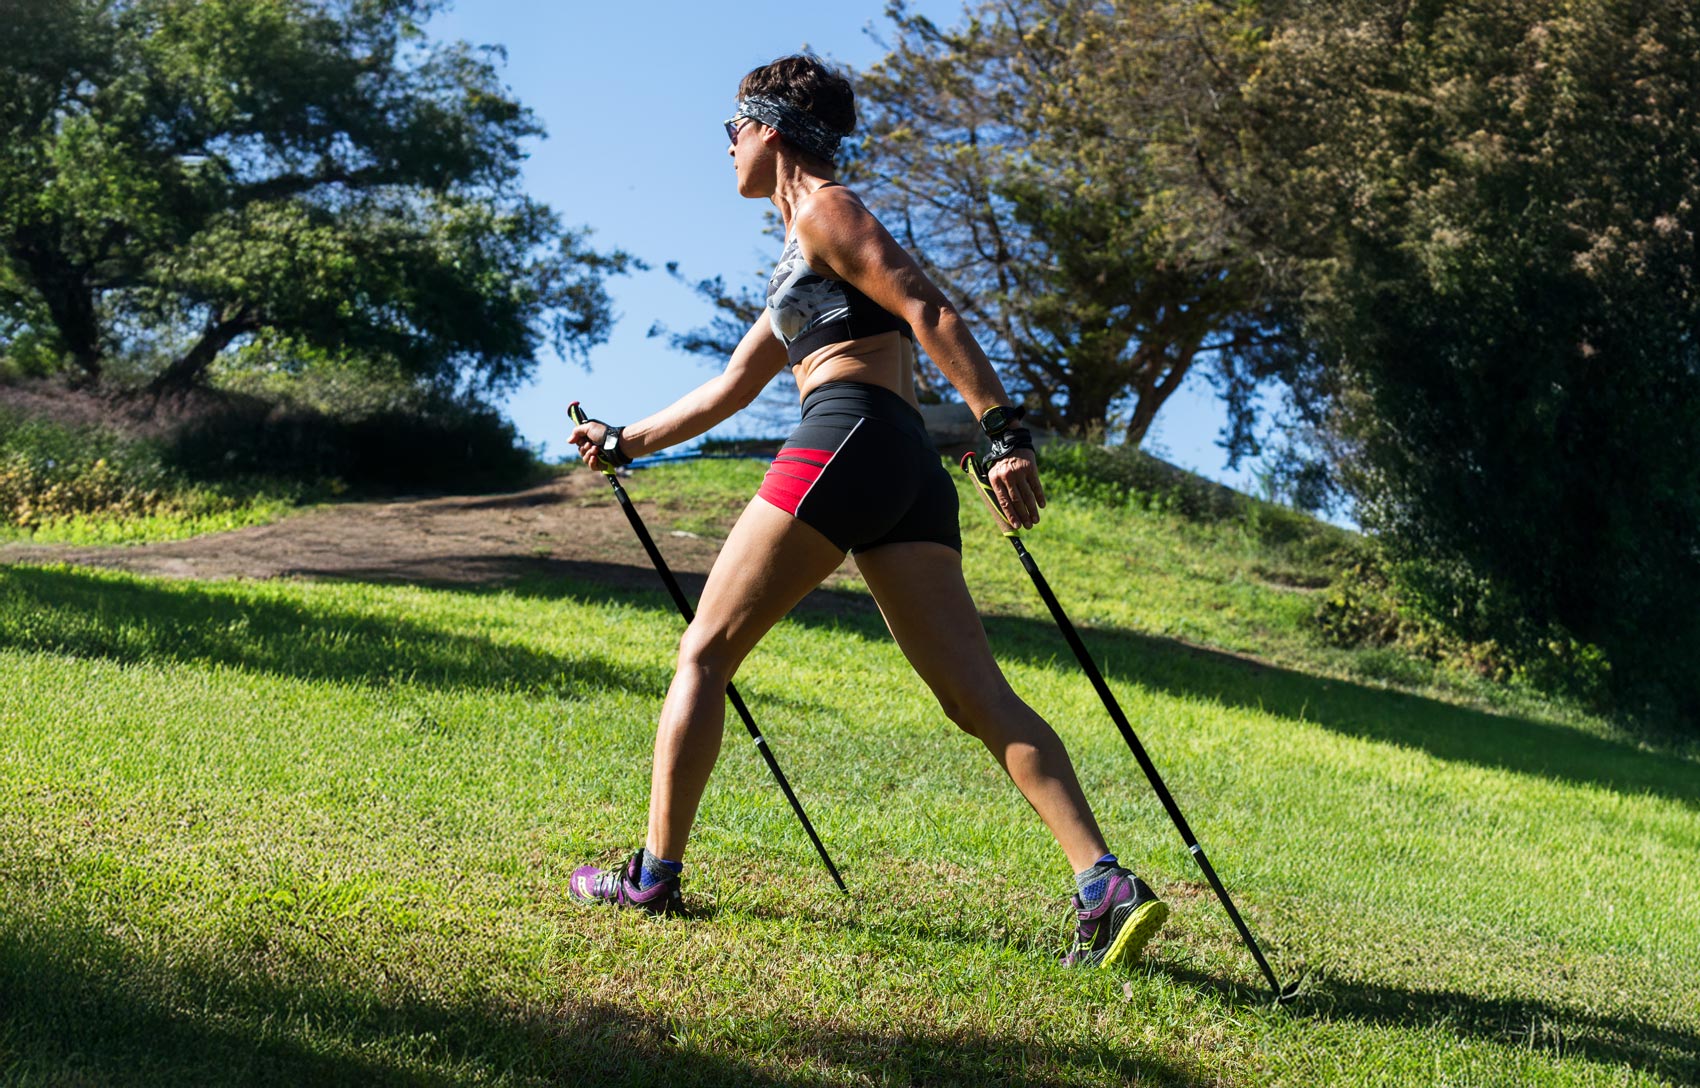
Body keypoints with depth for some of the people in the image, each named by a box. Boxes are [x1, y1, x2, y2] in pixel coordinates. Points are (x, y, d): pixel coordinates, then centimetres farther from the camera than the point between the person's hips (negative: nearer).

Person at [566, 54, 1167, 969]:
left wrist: (1006, 433, -21)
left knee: (703, 654, 2)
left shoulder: (824, 210, 4)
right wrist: (626, 442, 40)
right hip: (909, 471, 9)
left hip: (846, 443, -9)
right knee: (977, 695, -3)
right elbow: (730, 388, 38)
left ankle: (655, 874, 5)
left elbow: (930, 315, -10)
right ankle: (1105, 886, -15)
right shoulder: (802, 257, 32)